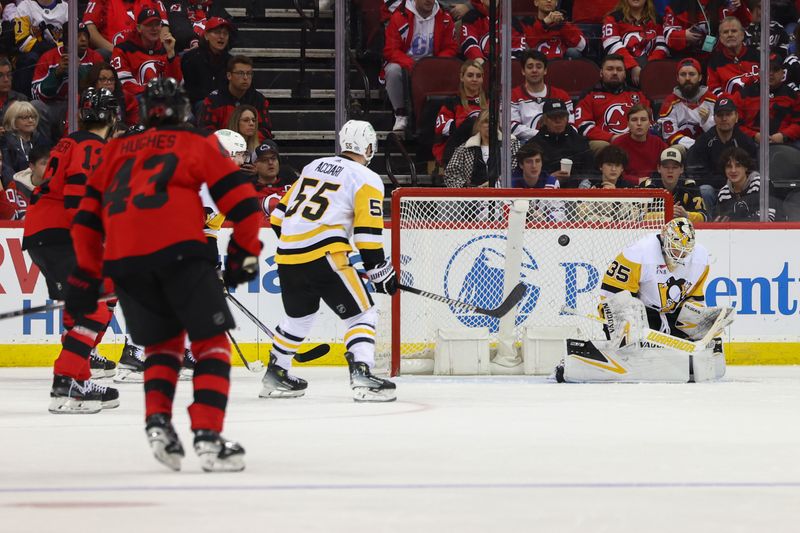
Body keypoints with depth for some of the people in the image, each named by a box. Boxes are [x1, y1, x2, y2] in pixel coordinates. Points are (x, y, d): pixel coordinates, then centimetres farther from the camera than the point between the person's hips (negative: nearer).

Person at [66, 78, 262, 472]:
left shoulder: (116, 151, 28)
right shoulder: (198, 144, 18)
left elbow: (88, 215, 25)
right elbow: (241, 200, 10)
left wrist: (85, 276, 27)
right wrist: (244, 253, 20)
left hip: (122, 258, 4)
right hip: (178, 248, -4)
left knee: (162, 340, 21)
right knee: (210, 340, 4)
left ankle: (157, 421, 0)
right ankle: (207, 437, -10)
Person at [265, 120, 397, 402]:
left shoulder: (314, 166, 21)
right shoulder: (367, 179, 1)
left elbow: (282, 211, 23)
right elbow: (367, 232, -7)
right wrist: (379, 271, 1)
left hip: (287, 252, 7)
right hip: (324, 256, -7)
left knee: (299, 316, 28)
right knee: (362, 313, -1)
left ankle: (275, 375, 38)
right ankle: (361, 374, -20)